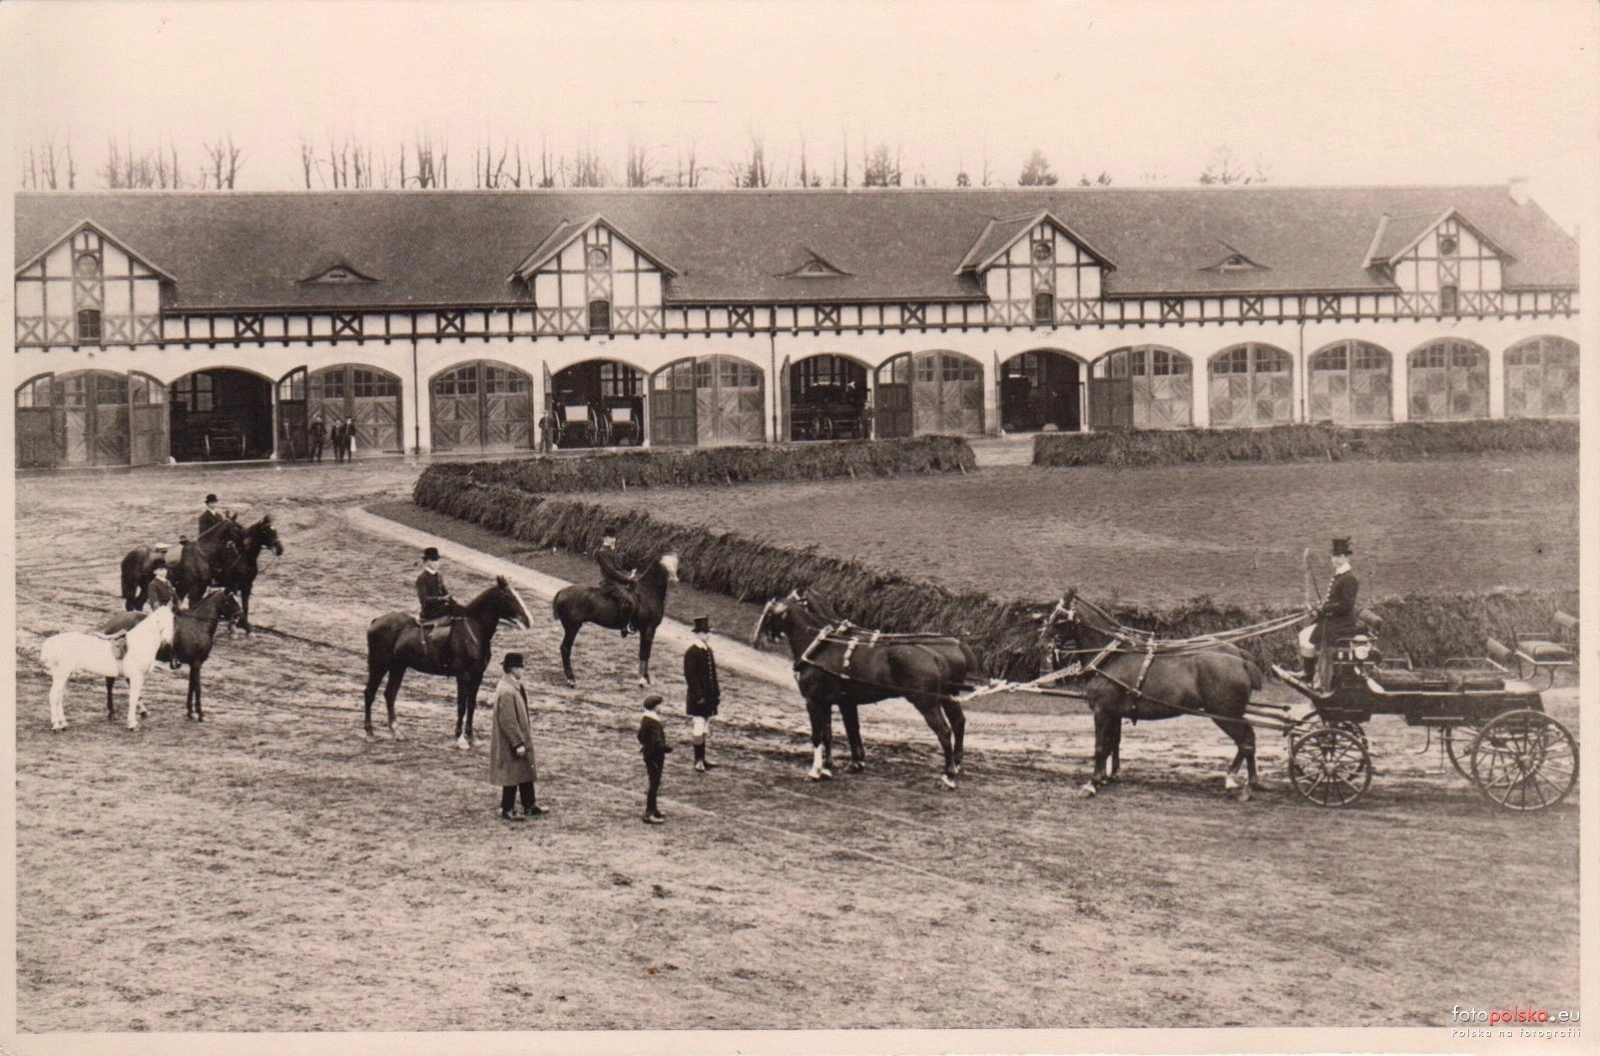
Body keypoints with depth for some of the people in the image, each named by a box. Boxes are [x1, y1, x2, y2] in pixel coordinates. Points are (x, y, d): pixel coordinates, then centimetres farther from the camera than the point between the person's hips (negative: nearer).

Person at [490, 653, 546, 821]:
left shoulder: (514, 687, 6)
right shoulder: (506, 692, -26)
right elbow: (508, 721, -26)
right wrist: (518, 743, -22)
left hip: (522, 739, 10)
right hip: (511, 744, -10)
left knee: (526, 773, 17)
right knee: (512, 775, 1)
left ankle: (530, 806, 28)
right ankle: (507, 810, 13)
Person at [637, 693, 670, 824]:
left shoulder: (644, 718, 5)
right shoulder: (654, 721, -24)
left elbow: (640, 736, 14)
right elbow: (657, 741, -27)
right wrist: (668, 748, -14)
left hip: (648, 753, 10)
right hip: (655, 755, -10)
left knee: (654, 783, 19)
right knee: (654, 784, -3)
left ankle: (652, 810, 29)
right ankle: (649, 814, 0)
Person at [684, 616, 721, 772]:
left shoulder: (708, 651, 12)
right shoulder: (691, 652, -14)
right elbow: (690, 676, -18)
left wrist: (717, 692, 15)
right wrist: (698, 696, -20)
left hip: (709, 698, 8)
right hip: (698, 699, -8)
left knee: (705, 729, 14)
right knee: (698, 729, -6)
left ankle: (702, 759, 22)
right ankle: (698, 760, 2)